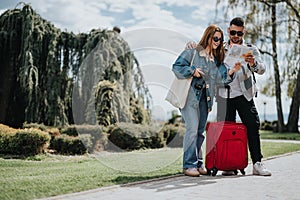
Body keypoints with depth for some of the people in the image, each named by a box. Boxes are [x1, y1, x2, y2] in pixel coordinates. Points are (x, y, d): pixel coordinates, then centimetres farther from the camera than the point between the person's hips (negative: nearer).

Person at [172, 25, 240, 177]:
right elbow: (176, 67, -5)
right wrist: (192, 71, -16)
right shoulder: (192, 52, -1)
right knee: (192, 129, -13)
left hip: (204, 98, 6)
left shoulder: (216, 59, 15)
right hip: (190, 95, -6)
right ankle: (189, 165, -8)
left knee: (200, 131, 8)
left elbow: (220, 79, 5)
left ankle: (198, 164, 16)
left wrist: (231, 72, -12)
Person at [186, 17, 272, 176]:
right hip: (224, 96, 1)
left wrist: (253, 64, -29)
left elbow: (261, 69, -5)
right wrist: (192, 45, -2)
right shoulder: (220, 49, 13)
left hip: (244, 96, -1)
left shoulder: (251, 50, 9)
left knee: (253, 126, -7)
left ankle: (257, 164, -1)